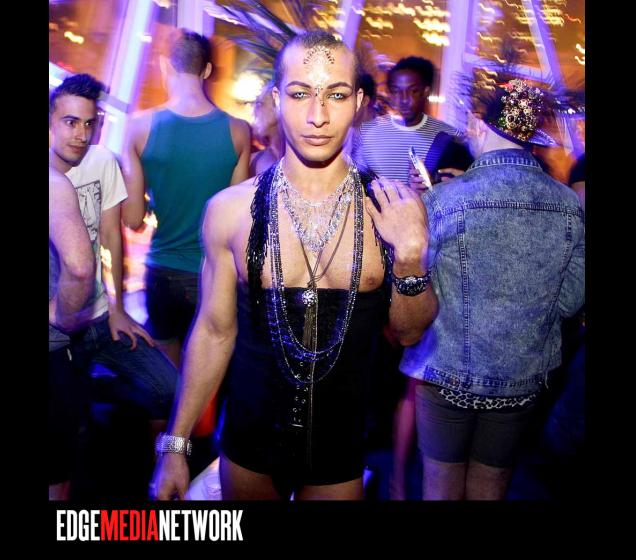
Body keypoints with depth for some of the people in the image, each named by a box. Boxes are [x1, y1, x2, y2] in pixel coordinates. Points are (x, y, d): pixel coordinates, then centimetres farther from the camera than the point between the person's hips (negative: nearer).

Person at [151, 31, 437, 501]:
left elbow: (409, 332, -3)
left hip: (342, 446, 0)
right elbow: (214, 332, -3)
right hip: (249, 443, 1)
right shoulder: (230, 209, -13)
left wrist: (410, 258, -22)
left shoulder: (391, 209, -12)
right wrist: (175, 445, 2)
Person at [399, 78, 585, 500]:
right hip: (524, 378, 3)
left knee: (442, 480, 16)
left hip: (447, 372, -3)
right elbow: (570, 301, 0)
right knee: (491, 481, 21)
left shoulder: (443, 200, -18)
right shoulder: (571, 205, -7)